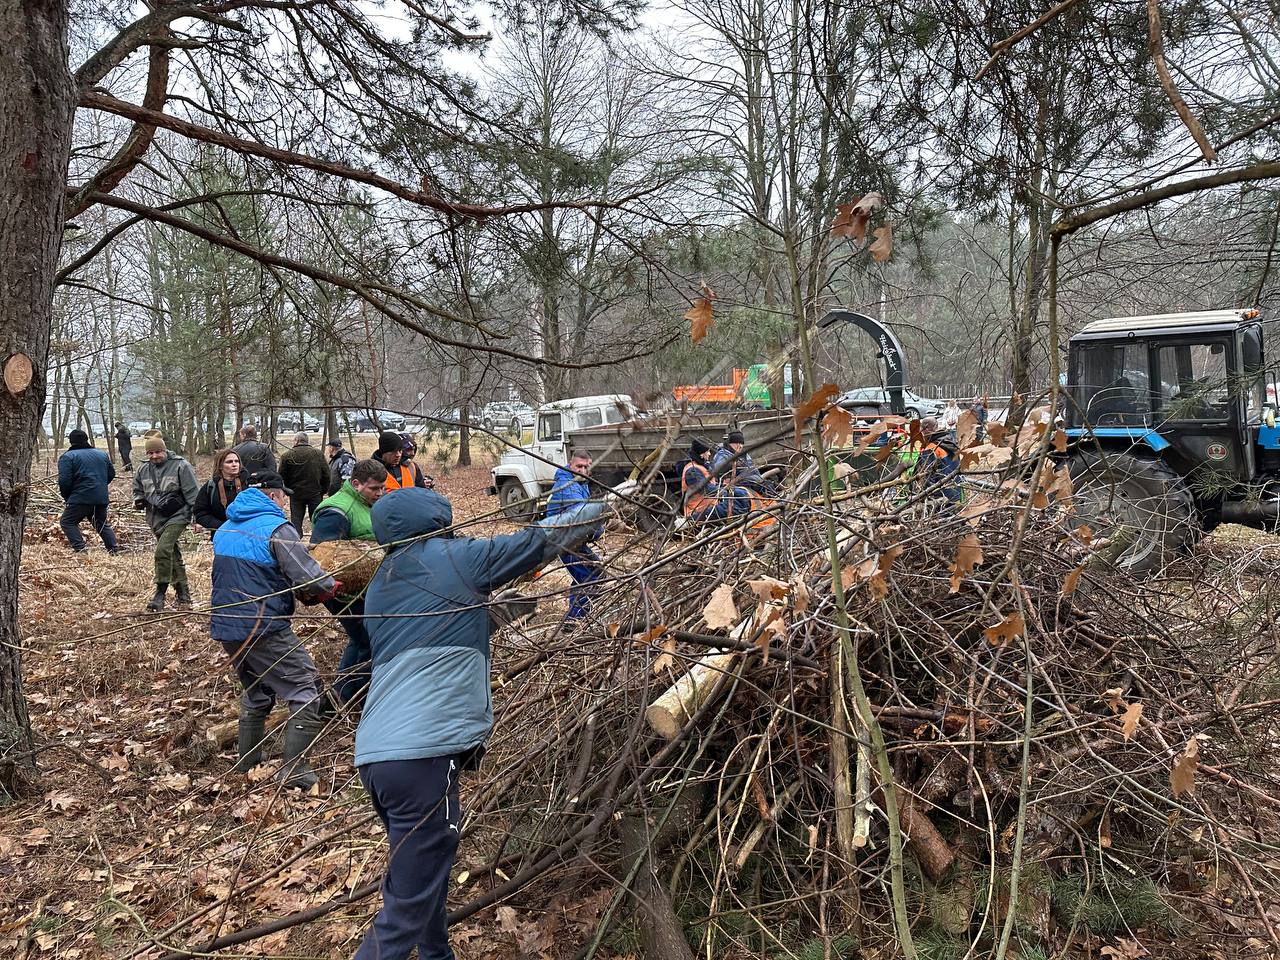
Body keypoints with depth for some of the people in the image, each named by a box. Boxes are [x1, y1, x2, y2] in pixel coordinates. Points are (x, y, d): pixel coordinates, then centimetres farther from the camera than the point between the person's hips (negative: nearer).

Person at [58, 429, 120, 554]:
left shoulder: (67, 457, -4)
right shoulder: (102, 454, 15)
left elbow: (64, 480, -11)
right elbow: (111, 474, 21)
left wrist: (66, 496, 5)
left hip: (81, 498, -6)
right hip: (102, 498, 6)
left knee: (67, 522, 7)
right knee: (102, 524, 21)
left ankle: (80, 548, -7)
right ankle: (114, 548, 12)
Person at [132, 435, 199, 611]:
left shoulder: (180, 466, -9)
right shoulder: (143, 470, 8)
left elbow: (192, 493, -10)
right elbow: (138, 490, 25)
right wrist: (139, 501, 2)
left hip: (177, 515, -6)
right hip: (156, 518, 7)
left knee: (163, 550, -21)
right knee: (173, 554, 14)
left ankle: (160, 593, -14)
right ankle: (182, 591, 25)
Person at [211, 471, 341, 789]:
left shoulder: (224, 530, 12)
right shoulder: (276, 528, -13)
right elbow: (309, 577, -20)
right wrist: (330, 586, 2)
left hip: (226, 628, 8)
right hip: (263, 629, -8)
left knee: (256, 691, 26)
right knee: (306, 690, 0)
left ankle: (246, 763, 33)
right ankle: (296, 771, -5)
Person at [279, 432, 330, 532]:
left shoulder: (287, 455, -4)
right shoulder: (318, 454, -1)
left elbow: (282, 476, -2)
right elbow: (326, 475, 0)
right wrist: (323, 490, 8)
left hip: (296, 494, 0)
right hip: (315, 493, 1)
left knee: (296, 520, 6)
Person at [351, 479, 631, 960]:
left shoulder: (381, 584, 21)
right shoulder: (455, 557, 1)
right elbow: (541, 538, 8)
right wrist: (607, 503, 20)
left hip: (374, 752, 9)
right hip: (423, 752, -8)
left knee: (427, 867, 25)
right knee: (407, 908, -3)